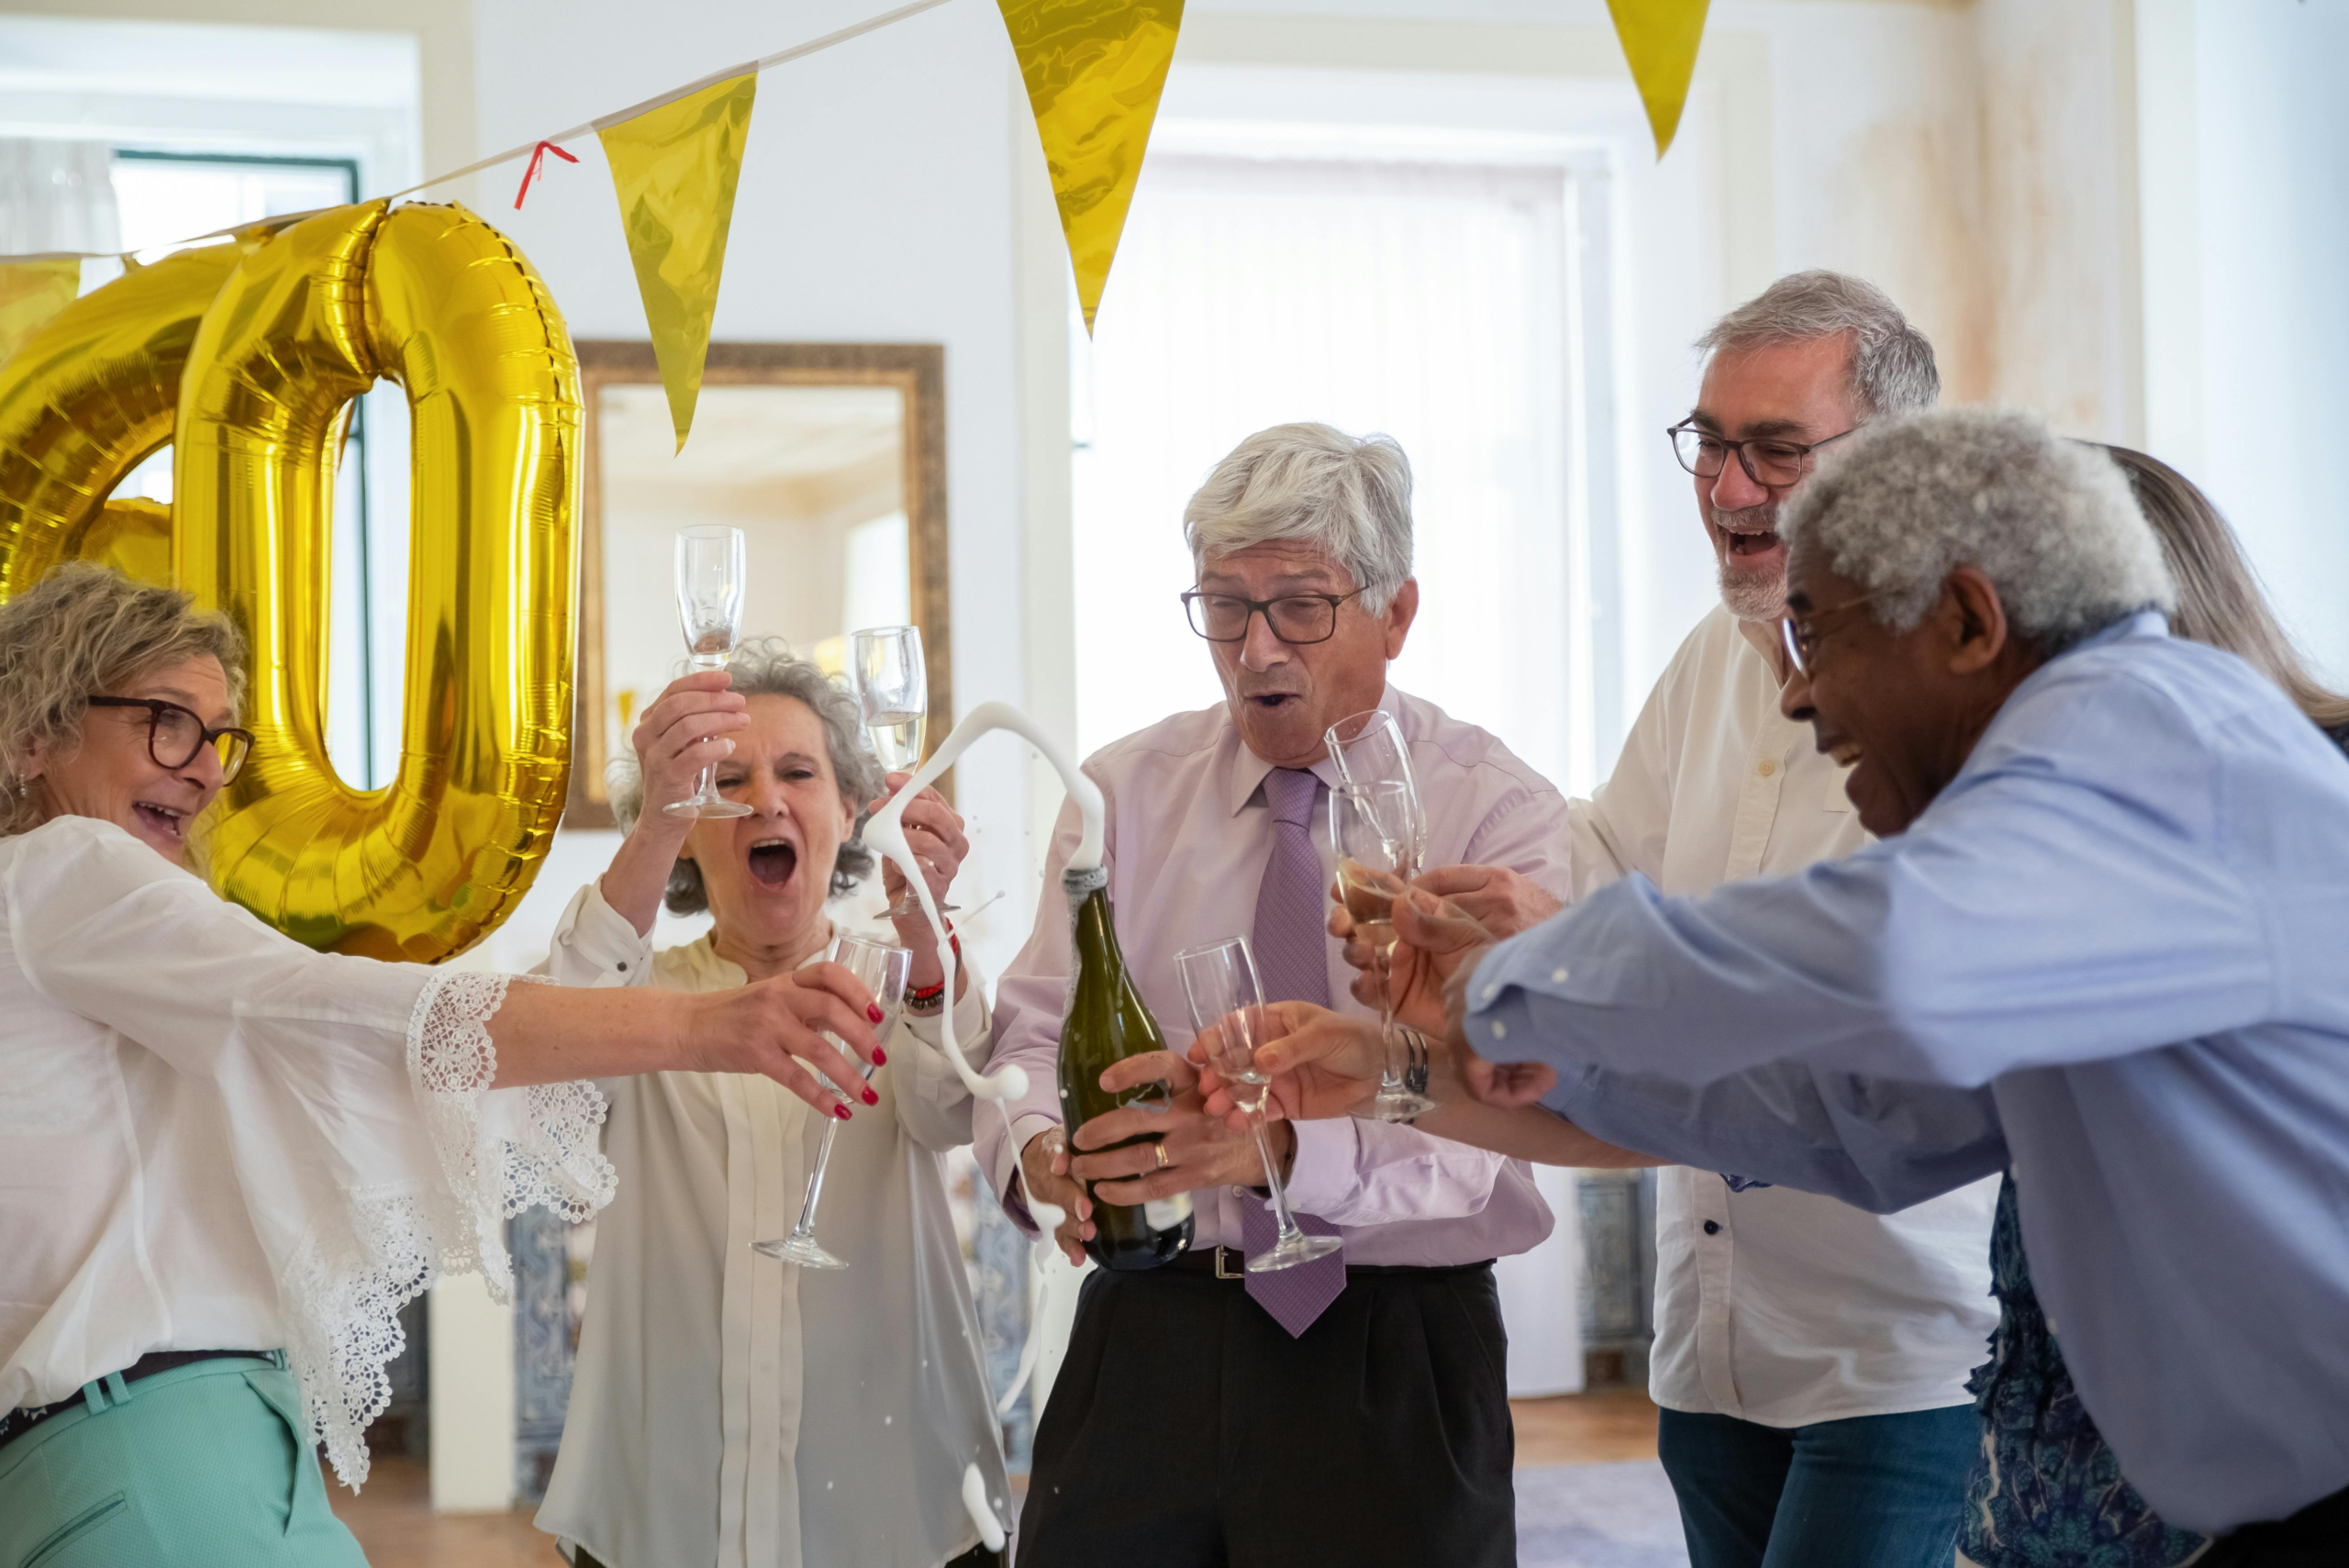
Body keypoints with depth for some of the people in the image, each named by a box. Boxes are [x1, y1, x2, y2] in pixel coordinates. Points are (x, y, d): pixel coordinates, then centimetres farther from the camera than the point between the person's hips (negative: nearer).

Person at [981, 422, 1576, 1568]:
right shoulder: (1124, 791, 7)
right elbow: (1036, 1030, 1)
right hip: (1145, 1335, 3)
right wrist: (1036, 1149, -23)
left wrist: (1283, 1143, -36)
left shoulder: (1498, 815, -5)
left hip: (1393, 1356, -2)